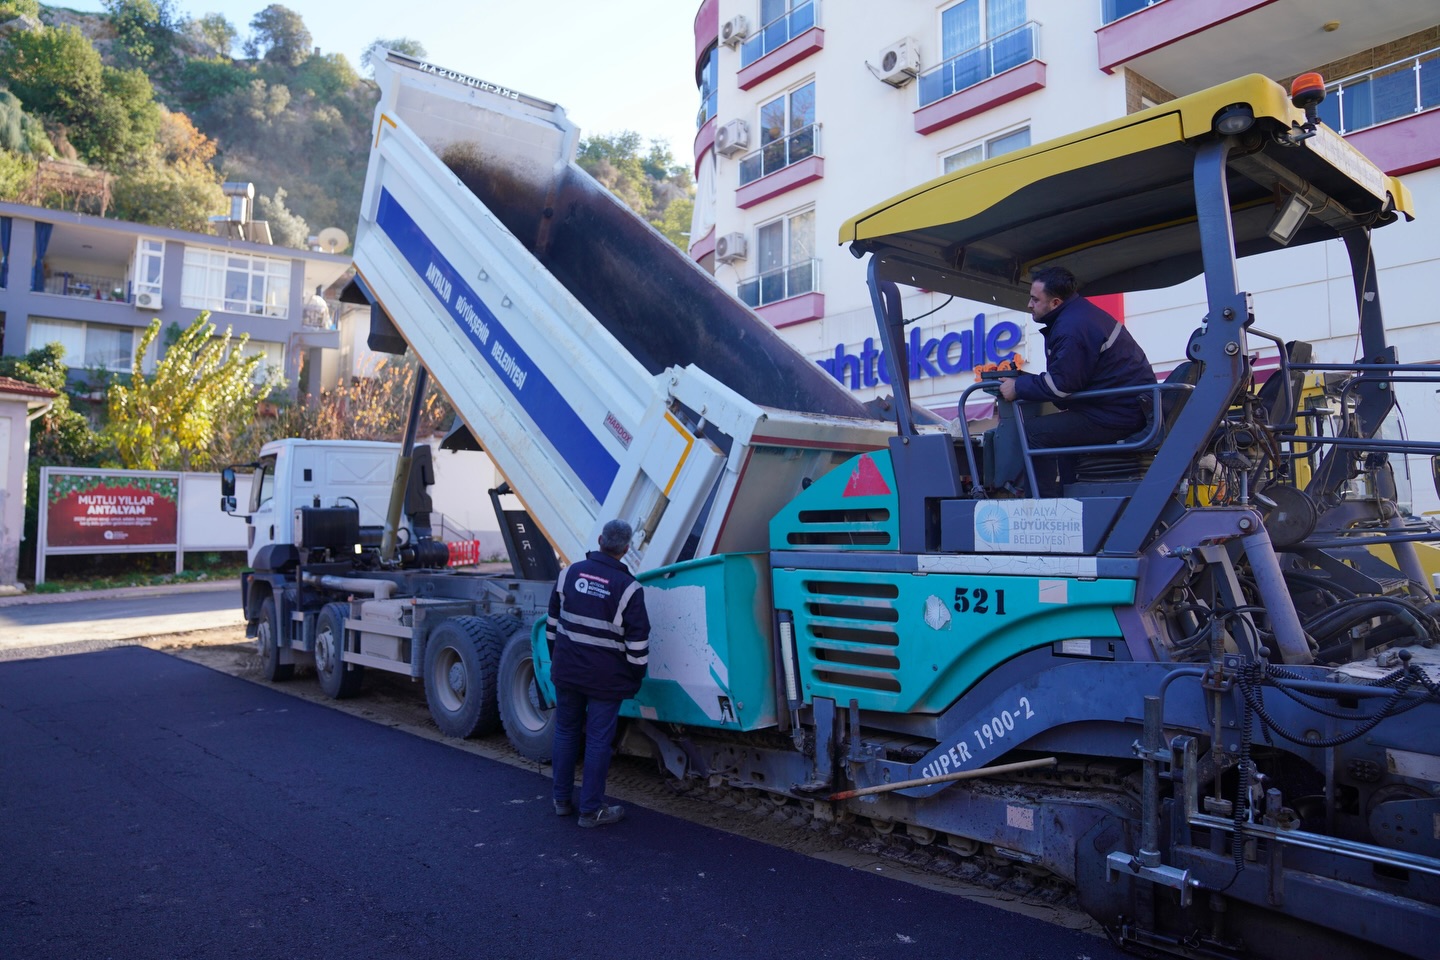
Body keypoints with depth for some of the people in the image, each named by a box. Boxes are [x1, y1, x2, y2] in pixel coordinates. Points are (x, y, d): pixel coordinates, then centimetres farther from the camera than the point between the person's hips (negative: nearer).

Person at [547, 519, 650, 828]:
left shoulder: (570, 572, 1)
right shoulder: (628, 587, -13)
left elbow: (553, 622, 10)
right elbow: (637, 641, -11)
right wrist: (637, 676, 2)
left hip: (566, 671, 5)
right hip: (605, 678, -5)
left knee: (565, 732, 17)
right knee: (598, 741, 4)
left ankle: (562, 800, 28)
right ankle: (591, 810, 12)